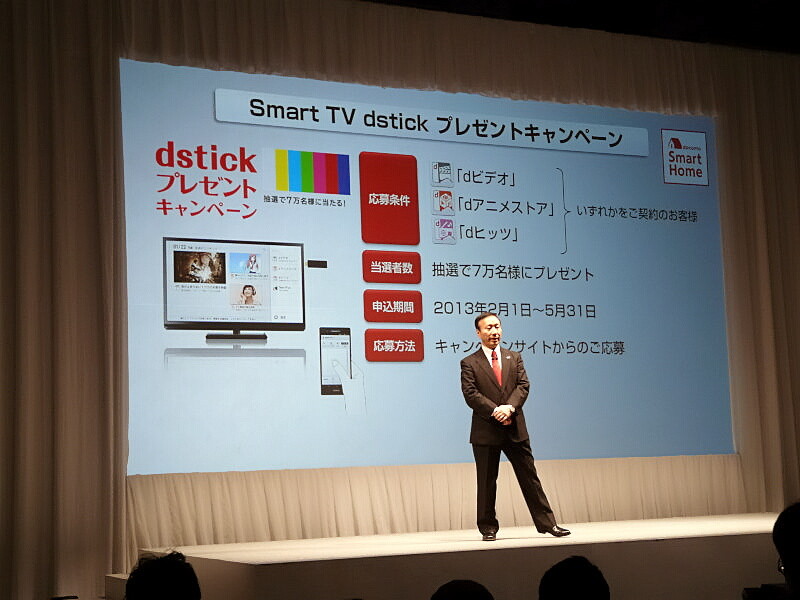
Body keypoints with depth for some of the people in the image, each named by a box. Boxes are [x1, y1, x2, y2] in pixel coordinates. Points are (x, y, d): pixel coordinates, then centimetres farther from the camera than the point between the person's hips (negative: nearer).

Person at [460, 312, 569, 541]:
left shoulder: (514, 357, 14)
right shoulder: (470, 363, 2)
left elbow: (523, 385, 3)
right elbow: (470, 394, -8)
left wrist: (509, 407, -15)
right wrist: (495, 411, -18)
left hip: (515, 428, 3)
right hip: (485, 431, -3)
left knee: (529, 476, 5)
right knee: (487, 482, 3)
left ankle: (547, 523, 9)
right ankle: (488, 528, 12)